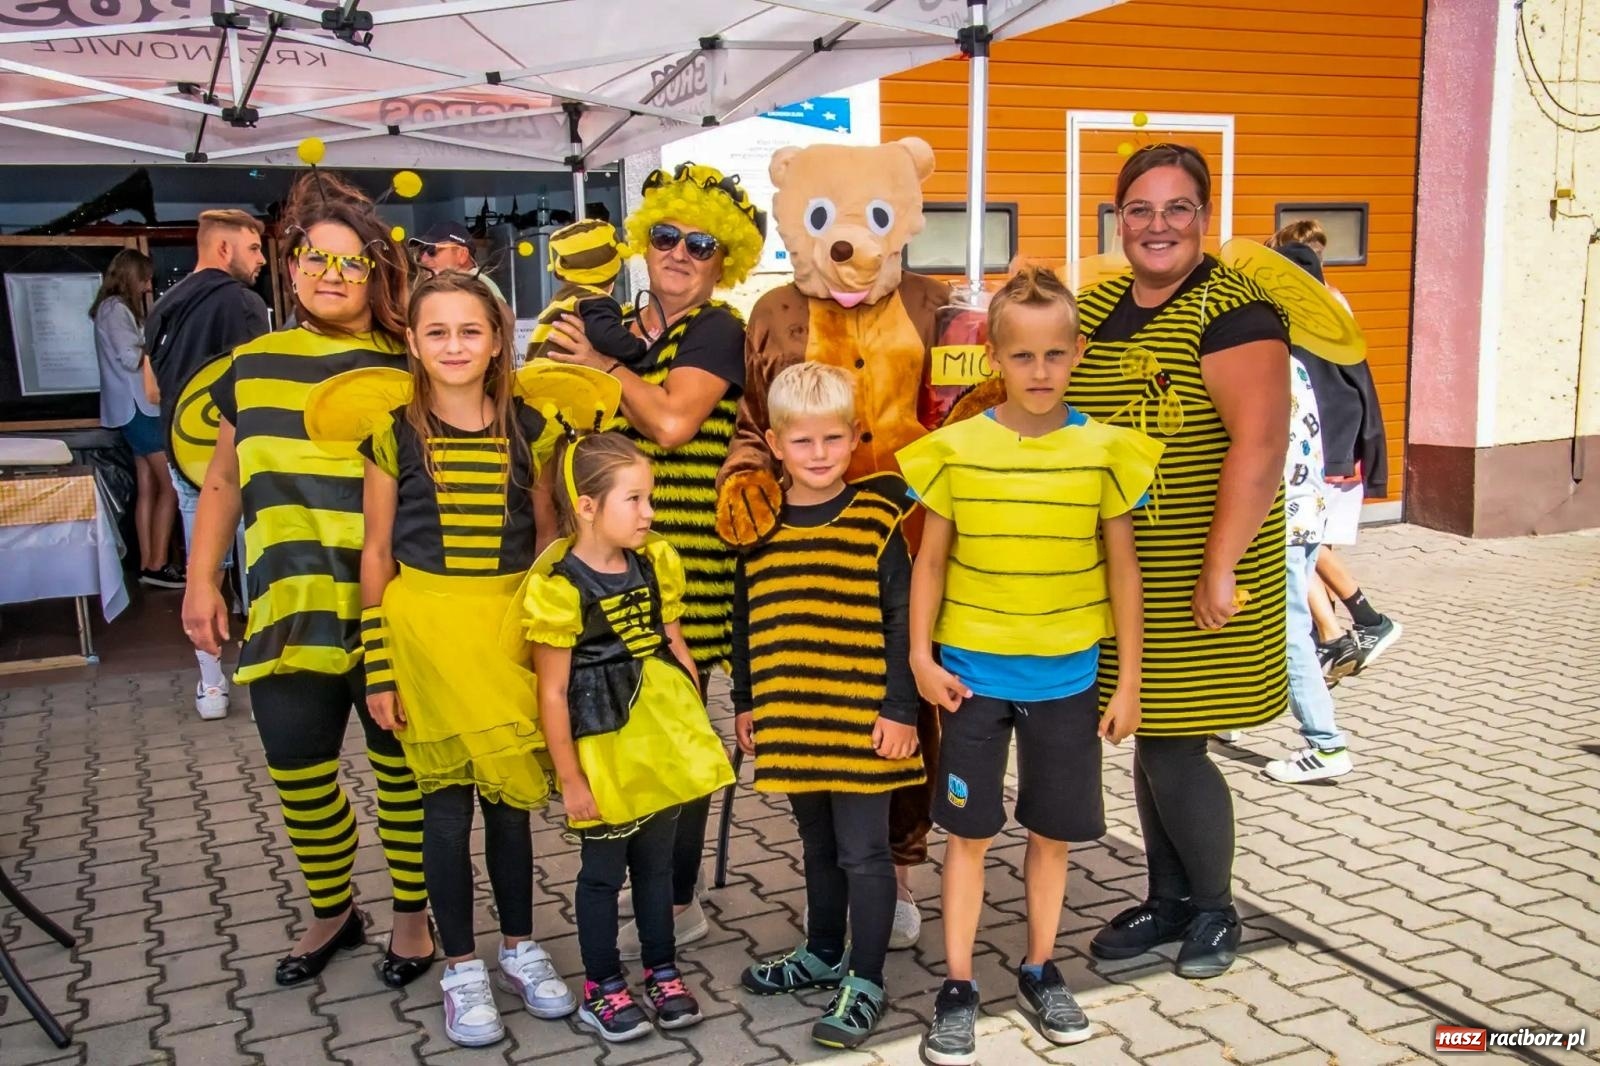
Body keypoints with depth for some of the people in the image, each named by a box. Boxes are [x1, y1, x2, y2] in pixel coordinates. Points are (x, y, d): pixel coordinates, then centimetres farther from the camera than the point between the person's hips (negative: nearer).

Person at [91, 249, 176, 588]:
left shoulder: (120, 308, 20)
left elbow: (133, 355, 15)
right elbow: (131, 358, -18)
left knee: (148, 488, 7)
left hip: (138, 407, 10)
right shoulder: (115, 309, -10)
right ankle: (157, 565, -9)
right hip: (137, 407, -10)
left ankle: (148, 564, 8)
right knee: (172, 484, -10)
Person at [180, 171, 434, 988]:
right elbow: (223, 483, 15)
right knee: (296, 771, 12)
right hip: (288, 612, 3)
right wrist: (200, 582, 9)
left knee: (401, 768, 9)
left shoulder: (406, 374, -1)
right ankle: (331, 912, 35)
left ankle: (412, 915, 30)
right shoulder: (252, 366, 9)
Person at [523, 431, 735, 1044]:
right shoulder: (557, 586, -18)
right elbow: (552, 694, -14)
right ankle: (602, 987, 28)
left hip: (662, 736, 5)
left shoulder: (657, 563, -1)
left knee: (657, 859, 18)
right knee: (603, 869, 11)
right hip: (603, 744, -5)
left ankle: (662, 971, 34)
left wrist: (696, 735, 10)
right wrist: (570, 779, -11)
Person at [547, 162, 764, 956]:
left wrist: (602, 366, -7)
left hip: (687, 556, -6)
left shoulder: (717, 330, -4)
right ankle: (660, 883, 25)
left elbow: (671, 421, -19)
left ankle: (677, 904, 15)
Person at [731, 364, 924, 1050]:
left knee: (862, 852, 6)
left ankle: (865, 983, 20)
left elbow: (903, 620, -8)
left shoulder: (876, 521, -9)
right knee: (818, 846, 21)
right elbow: (744, 620, 11)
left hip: (863, 719, -4)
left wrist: (901, 708, -11)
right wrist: (745, 702, 13)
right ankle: (823, 953, 39)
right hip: (789, 718, 4)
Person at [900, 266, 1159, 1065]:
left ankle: (1040, 971, 33)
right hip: (972, 671, -1)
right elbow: (930, 560, 1)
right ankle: (957, 988, 21)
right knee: (968, 830, 8)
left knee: (1053, 829, 13)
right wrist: (919, 654, -7)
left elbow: (1122, 568, 0)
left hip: (1066, 676, 1)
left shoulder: (1104, 449, -5)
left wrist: (1127, 680, 1)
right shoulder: (955, 449, -6)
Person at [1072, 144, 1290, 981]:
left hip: (1195, 581, -6)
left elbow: (1260, 445, -22)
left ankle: (1214, 910, 25)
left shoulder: (1232, 312, -13)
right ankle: (1169, 901, 34)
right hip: (1123, 575, 7)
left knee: (1174, 750, -1)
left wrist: (1221, 568, -24)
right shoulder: (1094, 308, 10)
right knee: (1148, 739, 16)